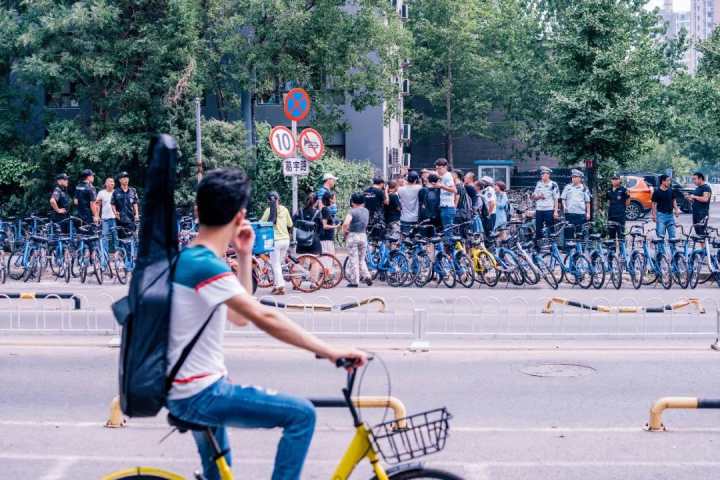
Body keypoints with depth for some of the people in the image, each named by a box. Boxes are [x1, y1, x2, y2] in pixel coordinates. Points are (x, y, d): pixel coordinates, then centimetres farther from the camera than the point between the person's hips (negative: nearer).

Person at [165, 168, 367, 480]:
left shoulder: (186, 259, 10)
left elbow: (240, 317, 15)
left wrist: (244, 255, 7)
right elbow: (263, 318, -32)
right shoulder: (206, 266, -22)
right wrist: (329, 352, -31)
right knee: (301, 414, -12)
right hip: (200, 394, -10)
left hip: (186, 390, 10)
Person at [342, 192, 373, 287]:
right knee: (361, 259, 18)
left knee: (353, 260, 1)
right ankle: (366, 276, 3)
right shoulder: (366, 211, 6)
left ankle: (354, 281, 3)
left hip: (353, 236, -5)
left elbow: (345, 224, -23)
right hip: (363, 236, 5)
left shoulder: (352, 211, -11)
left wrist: (345, 231, -6)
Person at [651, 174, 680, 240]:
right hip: (661, 214, -5)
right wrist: (654, 215, -12)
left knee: (672, 234, 6)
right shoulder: (657, 192, -6)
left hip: (670, 214, 5)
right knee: (660, 235, -9)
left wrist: (676, 210, 4)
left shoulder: (671, 191, 8)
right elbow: (654, 204, -5)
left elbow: (673, 201, 17)